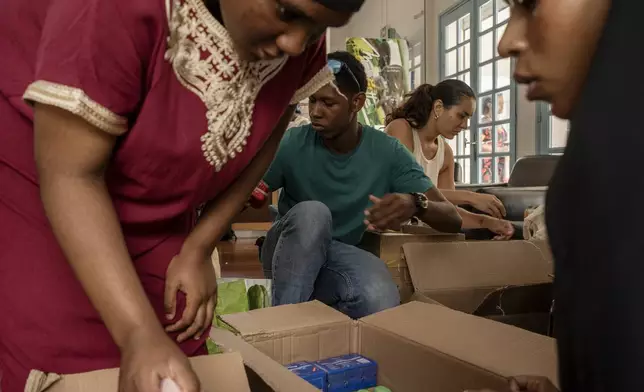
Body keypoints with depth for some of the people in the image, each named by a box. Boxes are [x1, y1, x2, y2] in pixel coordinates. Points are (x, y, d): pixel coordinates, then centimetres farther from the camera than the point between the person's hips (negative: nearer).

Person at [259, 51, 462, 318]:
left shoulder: (387, 152, -10)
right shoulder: (291, 144, -13)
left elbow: (452, 220, -15)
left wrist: (415, 204, -38)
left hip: (342, 260, 1)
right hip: (287, 258, 0)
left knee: (381, 300, -33)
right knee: (311, 212, -34)